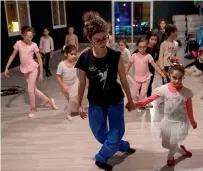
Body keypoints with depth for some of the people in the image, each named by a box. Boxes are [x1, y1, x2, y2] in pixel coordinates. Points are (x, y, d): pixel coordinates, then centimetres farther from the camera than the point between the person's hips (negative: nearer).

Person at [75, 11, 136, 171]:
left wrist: (130, 100, 4)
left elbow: (124, 80, -6)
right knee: (100, 135, 16)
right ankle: (124, 146, 46)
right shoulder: (84, 59, -18)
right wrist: (79, 105, 4)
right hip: (95, 103, 1)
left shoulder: (116, 56, -18)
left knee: (115, 135, 4)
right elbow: (82, 83, -4)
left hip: (116, 101, -1)